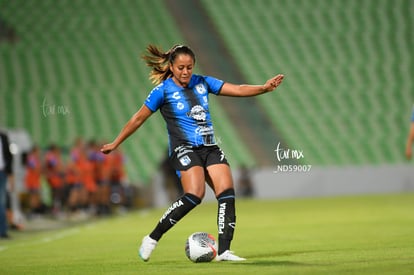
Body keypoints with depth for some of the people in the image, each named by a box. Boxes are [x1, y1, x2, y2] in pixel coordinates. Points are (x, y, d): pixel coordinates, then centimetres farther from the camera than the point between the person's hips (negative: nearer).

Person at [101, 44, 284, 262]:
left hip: (210, 148, 5)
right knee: (194, 196, -25)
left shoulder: (202, 83, 10)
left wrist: (264, 88, -10)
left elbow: (237, 89, 5)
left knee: (227, 193, -14)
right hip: (184, 149, -5)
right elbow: (138, 118, 6)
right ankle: (152, 239, -12)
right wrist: (115, 143, 10)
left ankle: (224, 250, -12)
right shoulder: (163, 90, -1)